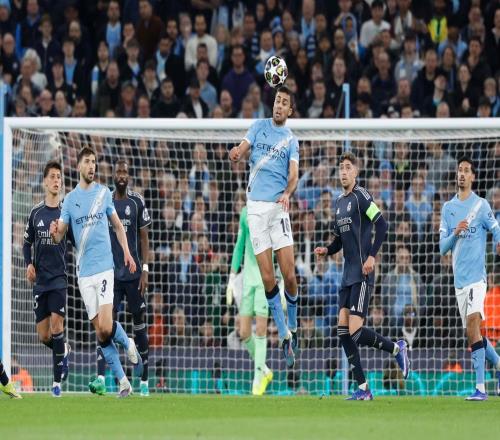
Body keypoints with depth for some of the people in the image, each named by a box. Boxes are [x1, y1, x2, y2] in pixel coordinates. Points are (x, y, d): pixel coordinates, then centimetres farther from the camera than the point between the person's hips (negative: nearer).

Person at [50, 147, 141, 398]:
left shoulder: (104, 193, 6)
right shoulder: (70, 199, 5)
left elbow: (118, 226, 16)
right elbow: (59, 236, 4)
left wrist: (127, 252, 4)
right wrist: (54, 233, -20)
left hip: (104, 266, -2)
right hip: (84, 271, 2)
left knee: (106, 328, -16)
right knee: (99, 331, 0)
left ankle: (128, 345, 15)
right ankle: (122, 381, 8)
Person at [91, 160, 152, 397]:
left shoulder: (137, 202, 2)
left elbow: (144, 237, 4)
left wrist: (145, 270, -3)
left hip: (134, 273, 0)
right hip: (111, 272, 0)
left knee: (139, 322, 5)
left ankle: (144, 380, 12)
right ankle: (100, 377, -18)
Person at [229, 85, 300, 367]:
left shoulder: (291, 140, 9)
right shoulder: (259, 127, 13)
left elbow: (294, 174, -2)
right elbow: (242, 151, 5)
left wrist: (288, 193, -25)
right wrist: (235, 154, -21)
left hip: (278, 207, -1)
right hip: (255, 206, 1)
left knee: (289, 275, -10)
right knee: (267, 279, -4)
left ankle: (293, 327, 12)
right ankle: (284, 335, 3)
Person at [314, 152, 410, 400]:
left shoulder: (361, 196, -7)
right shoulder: (338, 203, 18)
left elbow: (382, 225, -14)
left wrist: (372, 256, -19)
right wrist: (327, 251, 6)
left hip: (362, 274, -9)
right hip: (347, 275, 9)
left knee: (355, 331, -15)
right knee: (343, 330, 0)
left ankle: (397, 349, 9)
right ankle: (363, 388, 3)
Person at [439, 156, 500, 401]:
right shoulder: (448, 208, 12)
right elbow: (442, 247, 10)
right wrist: (455, 234, -10)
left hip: (477, 276, -5)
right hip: (459, 279, 5)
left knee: (473, 322, -21)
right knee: (472, 333, 8)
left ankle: (480, 387, -23)